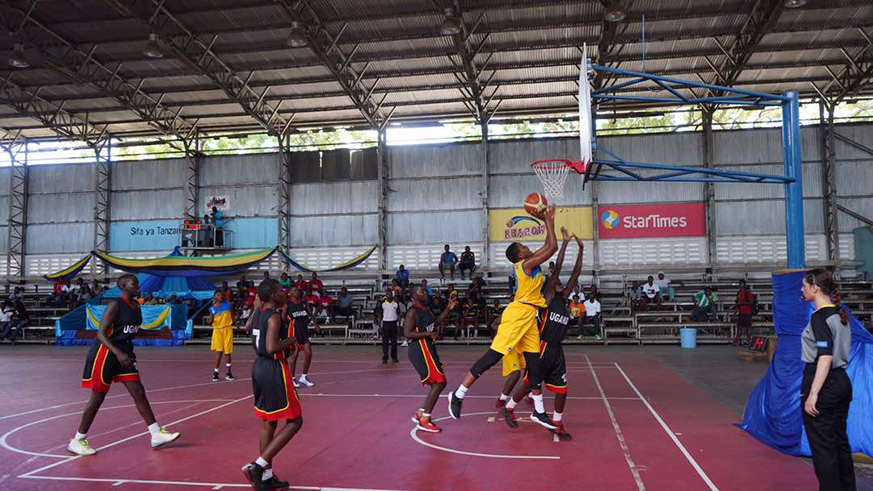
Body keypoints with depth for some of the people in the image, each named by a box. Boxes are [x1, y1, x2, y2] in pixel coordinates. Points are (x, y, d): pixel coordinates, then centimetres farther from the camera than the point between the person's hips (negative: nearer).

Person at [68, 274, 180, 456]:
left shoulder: (135, 306, 8)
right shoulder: (115, 305, -16)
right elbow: (101, 334, -21)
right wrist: (118, 353, -31)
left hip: (124, 353, 7)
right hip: (105, 352, -7)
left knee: (139, 392, 3)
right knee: (97, 398, 1)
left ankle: (156, 434, 5)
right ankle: (76, 441, 17)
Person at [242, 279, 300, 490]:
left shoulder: (259, 312, 8)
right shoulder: (274, 316, -18)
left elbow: (248, 327, 30)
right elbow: (272, 347, -28)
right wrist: (291, 340, -12)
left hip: (259, 367, 9)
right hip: (274, 369, -9)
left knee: (268, 423, 16)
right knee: (294, 421, -1)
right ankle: (256, 467, -7)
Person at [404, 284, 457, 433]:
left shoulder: (426, 309, 14)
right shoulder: (413, 311, -14)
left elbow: (435, 322, 26)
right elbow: (407, 333, -20)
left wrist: (448, 309, 14)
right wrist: (429, 334, -22)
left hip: (428, 349, 10)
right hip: (420, 350, -10)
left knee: (438, 383, 13)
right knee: (439, 382, -10)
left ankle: (420, 414, 21)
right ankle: (424, 421, -3)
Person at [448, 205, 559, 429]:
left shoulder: (527, 264, 15)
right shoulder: (526, 264, -12)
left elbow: (547, 246, 24)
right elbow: (553, 247, -13)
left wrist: (549, 221, 18)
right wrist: (548, 221, -2)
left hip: (528, 317, 10)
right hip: (517, 314, -10)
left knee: (534, 363, 10)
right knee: (493, 355, -9)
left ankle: (539, 412, 18)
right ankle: (458, 394, -3)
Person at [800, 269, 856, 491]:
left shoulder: (819, 317, -16)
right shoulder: (840, 314, 11)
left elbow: (825, 357, -21)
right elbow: (837, 351, 16)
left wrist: (812, 394, -22)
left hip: (823, 384, -9)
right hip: (842, 382, 9)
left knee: (822, 447, 0)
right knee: (840, 443, 16)